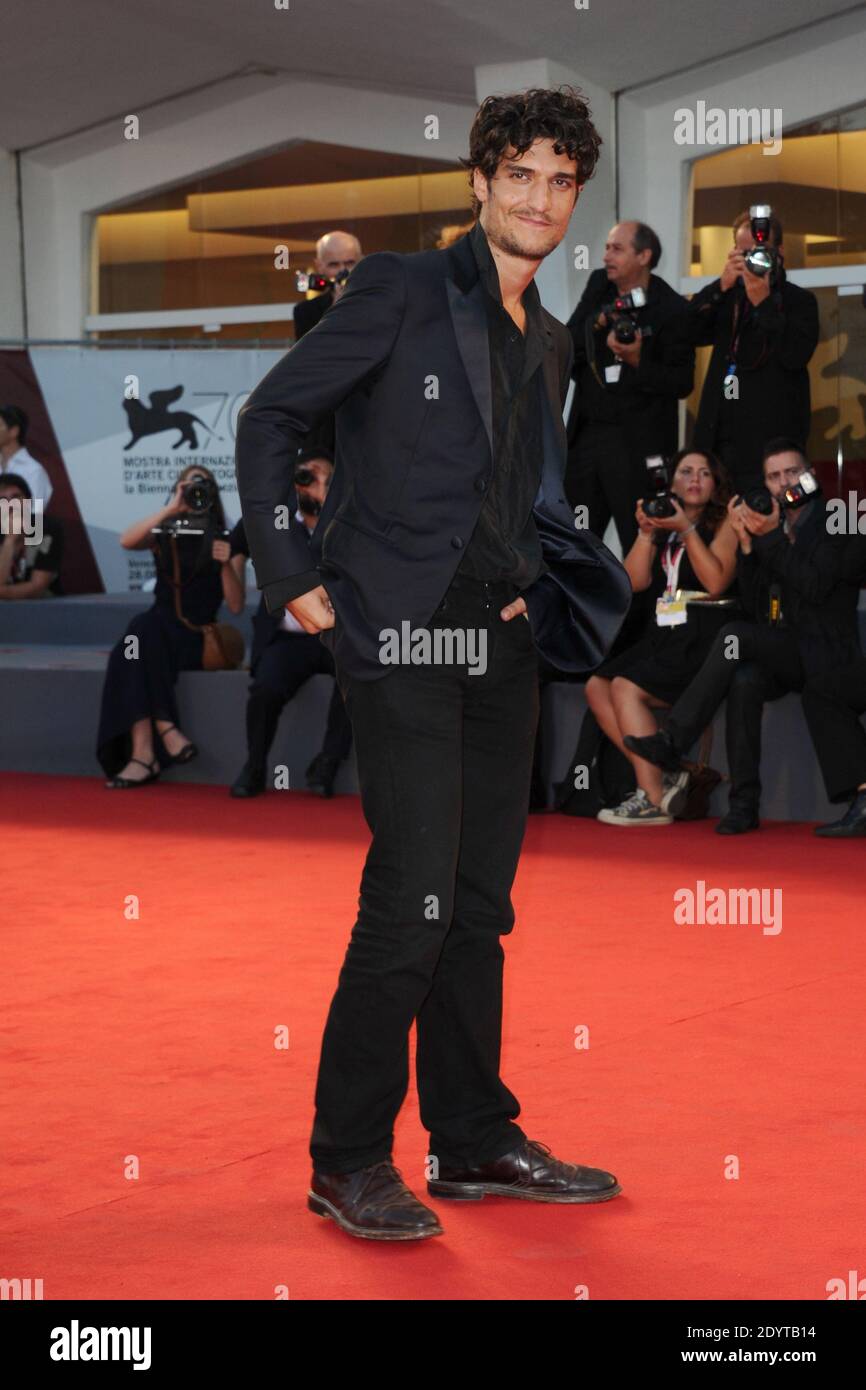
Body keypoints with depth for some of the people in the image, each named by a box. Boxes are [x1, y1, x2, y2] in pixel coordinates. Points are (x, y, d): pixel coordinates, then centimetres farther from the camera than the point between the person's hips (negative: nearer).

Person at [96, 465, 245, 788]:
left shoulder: (224, 542, 10)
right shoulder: (164, 537, 15)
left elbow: (236, 606, 2)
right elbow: (127, 541, -9)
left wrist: (226, 565, -15)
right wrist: (170, 509, -11)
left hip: (198, 640, -2)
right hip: (157, 632, 2)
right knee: (143, 627, -34)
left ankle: (143, 752, -41)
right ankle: (165, 729, -41)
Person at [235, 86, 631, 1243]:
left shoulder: (547, 344, 16)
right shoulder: (401, 292, -4)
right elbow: (270, 417, -5)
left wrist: (534, 580, 9)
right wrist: (287, 577, -10)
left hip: (499, 645, 7)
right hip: (402, 637, -7)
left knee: (481, 902, 12)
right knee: (414, 900, -11)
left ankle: (474, 1142, 22)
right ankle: (348, 1164, 0)